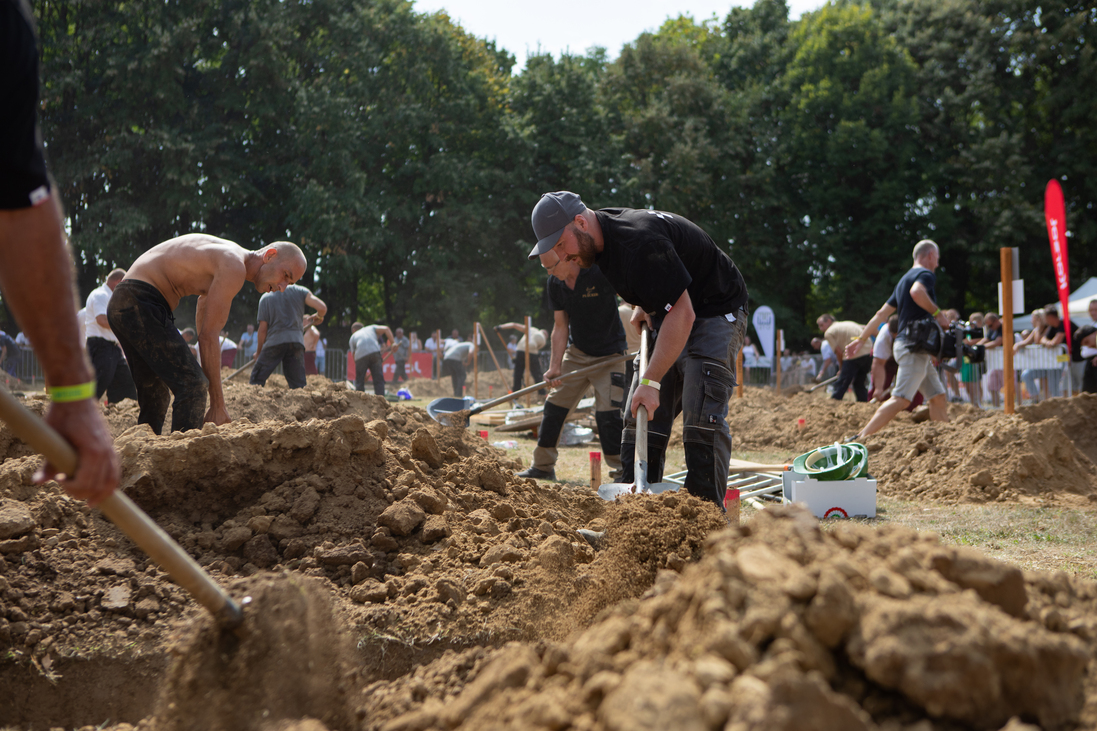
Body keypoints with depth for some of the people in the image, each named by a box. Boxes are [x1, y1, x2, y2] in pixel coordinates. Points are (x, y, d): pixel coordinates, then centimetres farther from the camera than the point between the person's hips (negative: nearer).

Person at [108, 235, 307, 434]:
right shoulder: (234, 267, -13)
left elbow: (204, 333, 24)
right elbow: (208, 336, -15)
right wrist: (218, 404, -12)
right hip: (141, 303, -11)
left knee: (155, 393, 18)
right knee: (191, 384, -15)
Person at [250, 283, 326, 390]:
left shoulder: (265, 298, 5)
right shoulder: (300, 291, 6)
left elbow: (263, 329, 3)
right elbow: (322, 308, -4)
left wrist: (258, 351, 15)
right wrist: (318, 317, 19)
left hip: (274, 341, -1)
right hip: (296, 342, 1)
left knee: (256, 381, 7)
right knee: (298, 385, 2)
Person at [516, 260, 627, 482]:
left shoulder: (602, 271, -24)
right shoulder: (555, 283, -5)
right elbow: (560, 327, -2)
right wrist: (555, 367, -10)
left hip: (609, 356, -6)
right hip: (575, 353, 6)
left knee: (608, 412, -15)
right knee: (554, 407, 6)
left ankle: (621, 470, -4)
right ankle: (543, 466, 18)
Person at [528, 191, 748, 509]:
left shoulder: (640, 242, -32)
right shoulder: (602, 238, -2)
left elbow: (682, 314, -33)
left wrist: (651, 381, -34)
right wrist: (642, 307, 5)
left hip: (715, 313, -9)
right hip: (668, 319, 9)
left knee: (702, 418, -21)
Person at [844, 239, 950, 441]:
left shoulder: (905, 279, 23)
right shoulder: (926, 275, -4)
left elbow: (881, 314, 21)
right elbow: (917, 292, -29)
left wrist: (860, 339, 22)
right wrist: (937, 313, -17)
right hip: (914, 346, -10)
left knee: (938, 398, 11)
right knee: (901, 399, -19)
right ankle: (861, 438, -26)